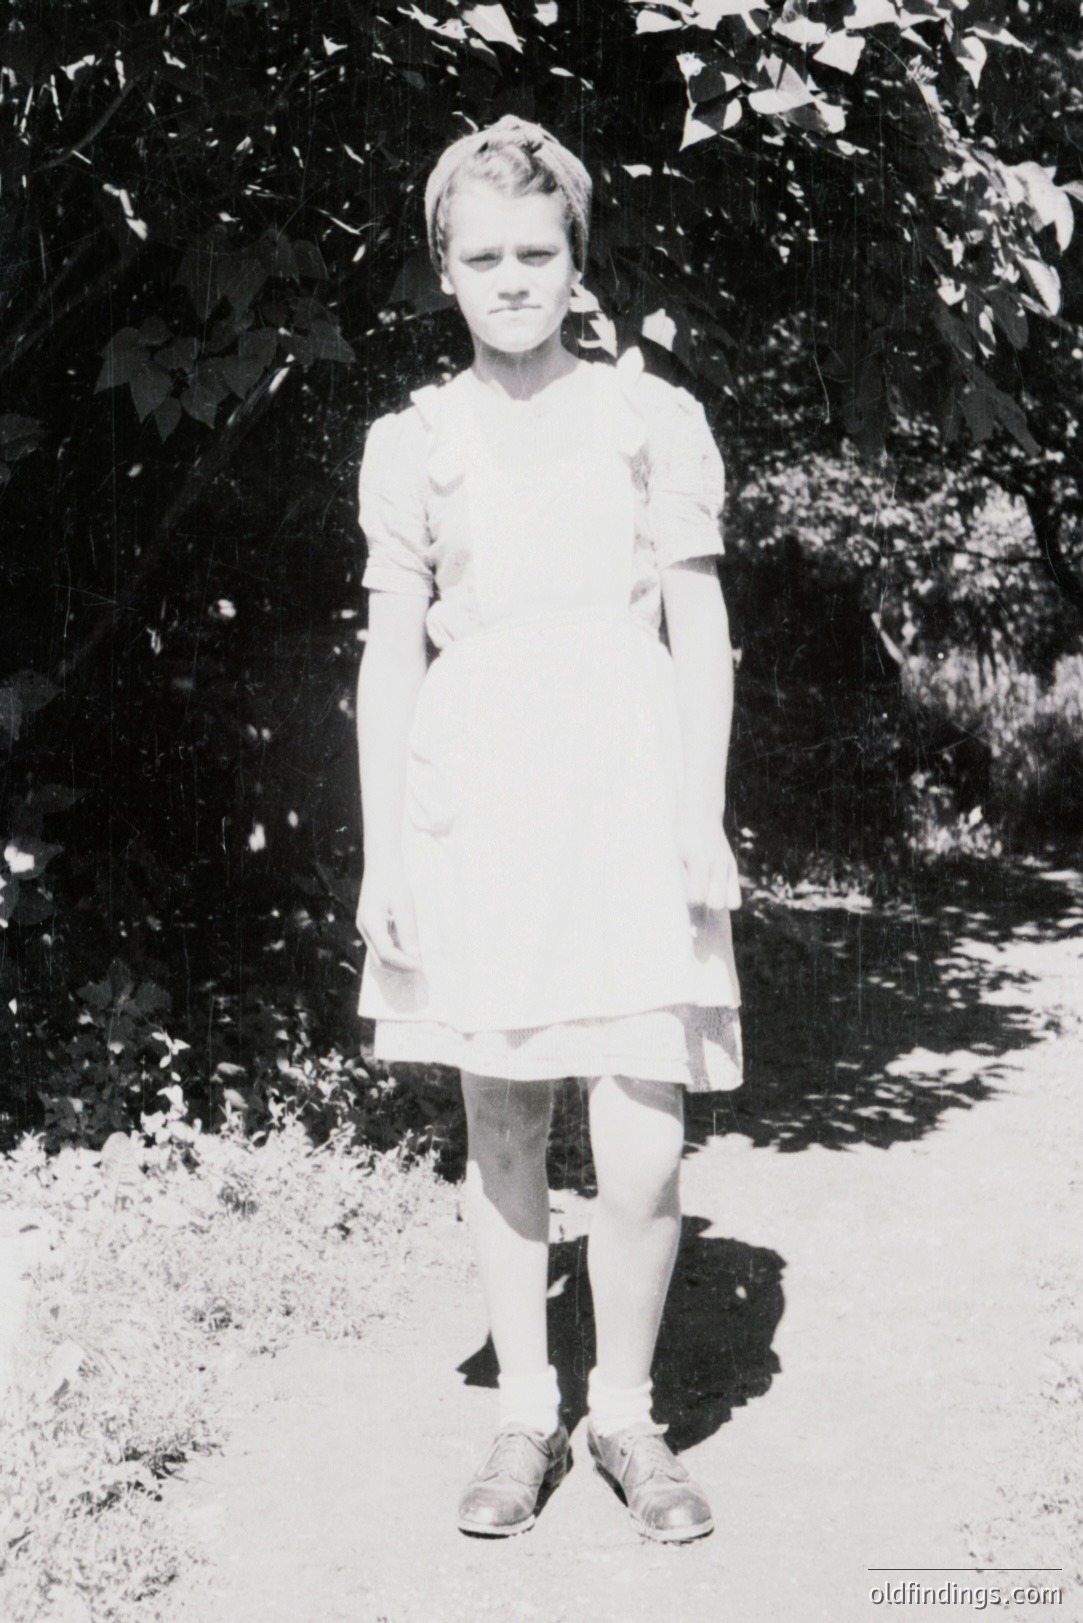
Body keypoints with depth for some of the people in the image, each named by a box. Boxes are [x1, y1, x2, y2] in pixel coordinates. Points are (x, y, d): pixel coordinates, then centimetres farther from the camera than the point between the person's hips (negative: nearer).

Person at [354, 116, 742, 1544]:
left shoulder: (653, 416, 8)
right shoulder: (410, 443, 10)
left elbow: (701, 629, 7)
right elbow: (390, 652, 10)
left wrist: (706, 820, -1)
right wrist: (382, 849, 4)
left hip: (629, 791, -1)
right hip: (475, 797, 1)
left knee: (641, 1150, -6)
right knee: (500, 1124, 7)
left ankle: (627, 1410, 15)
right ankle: (527, 1412, 23)